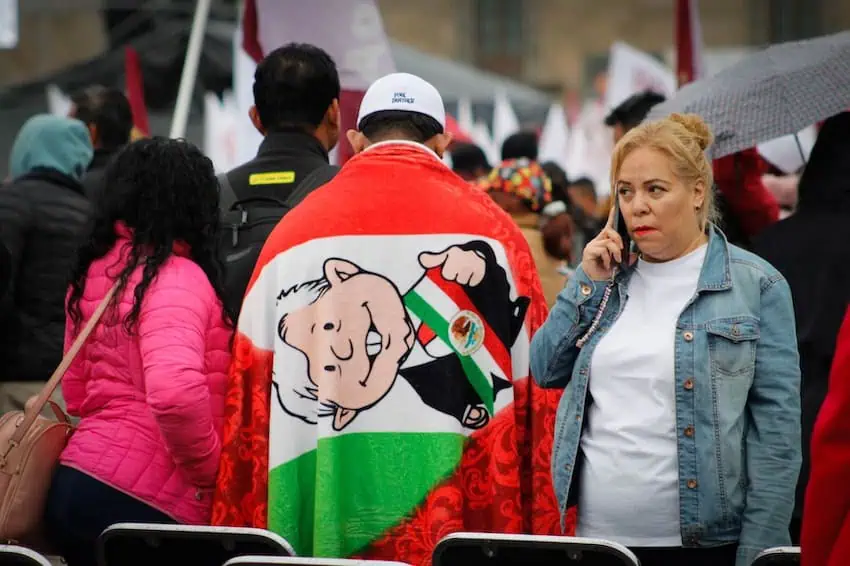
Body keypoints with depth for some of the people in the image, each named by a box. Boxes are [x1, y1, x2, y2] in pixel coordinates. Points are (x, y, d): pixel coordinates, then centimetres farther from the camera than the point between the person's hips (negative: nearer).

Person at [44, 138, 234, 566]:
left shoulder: (93, 269, 11)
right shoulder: (176, 277, -14)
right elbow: (175, 391, -29)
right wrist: (209, 468, -15)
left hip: (76, 481, 8)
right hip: (142, 501, -8)